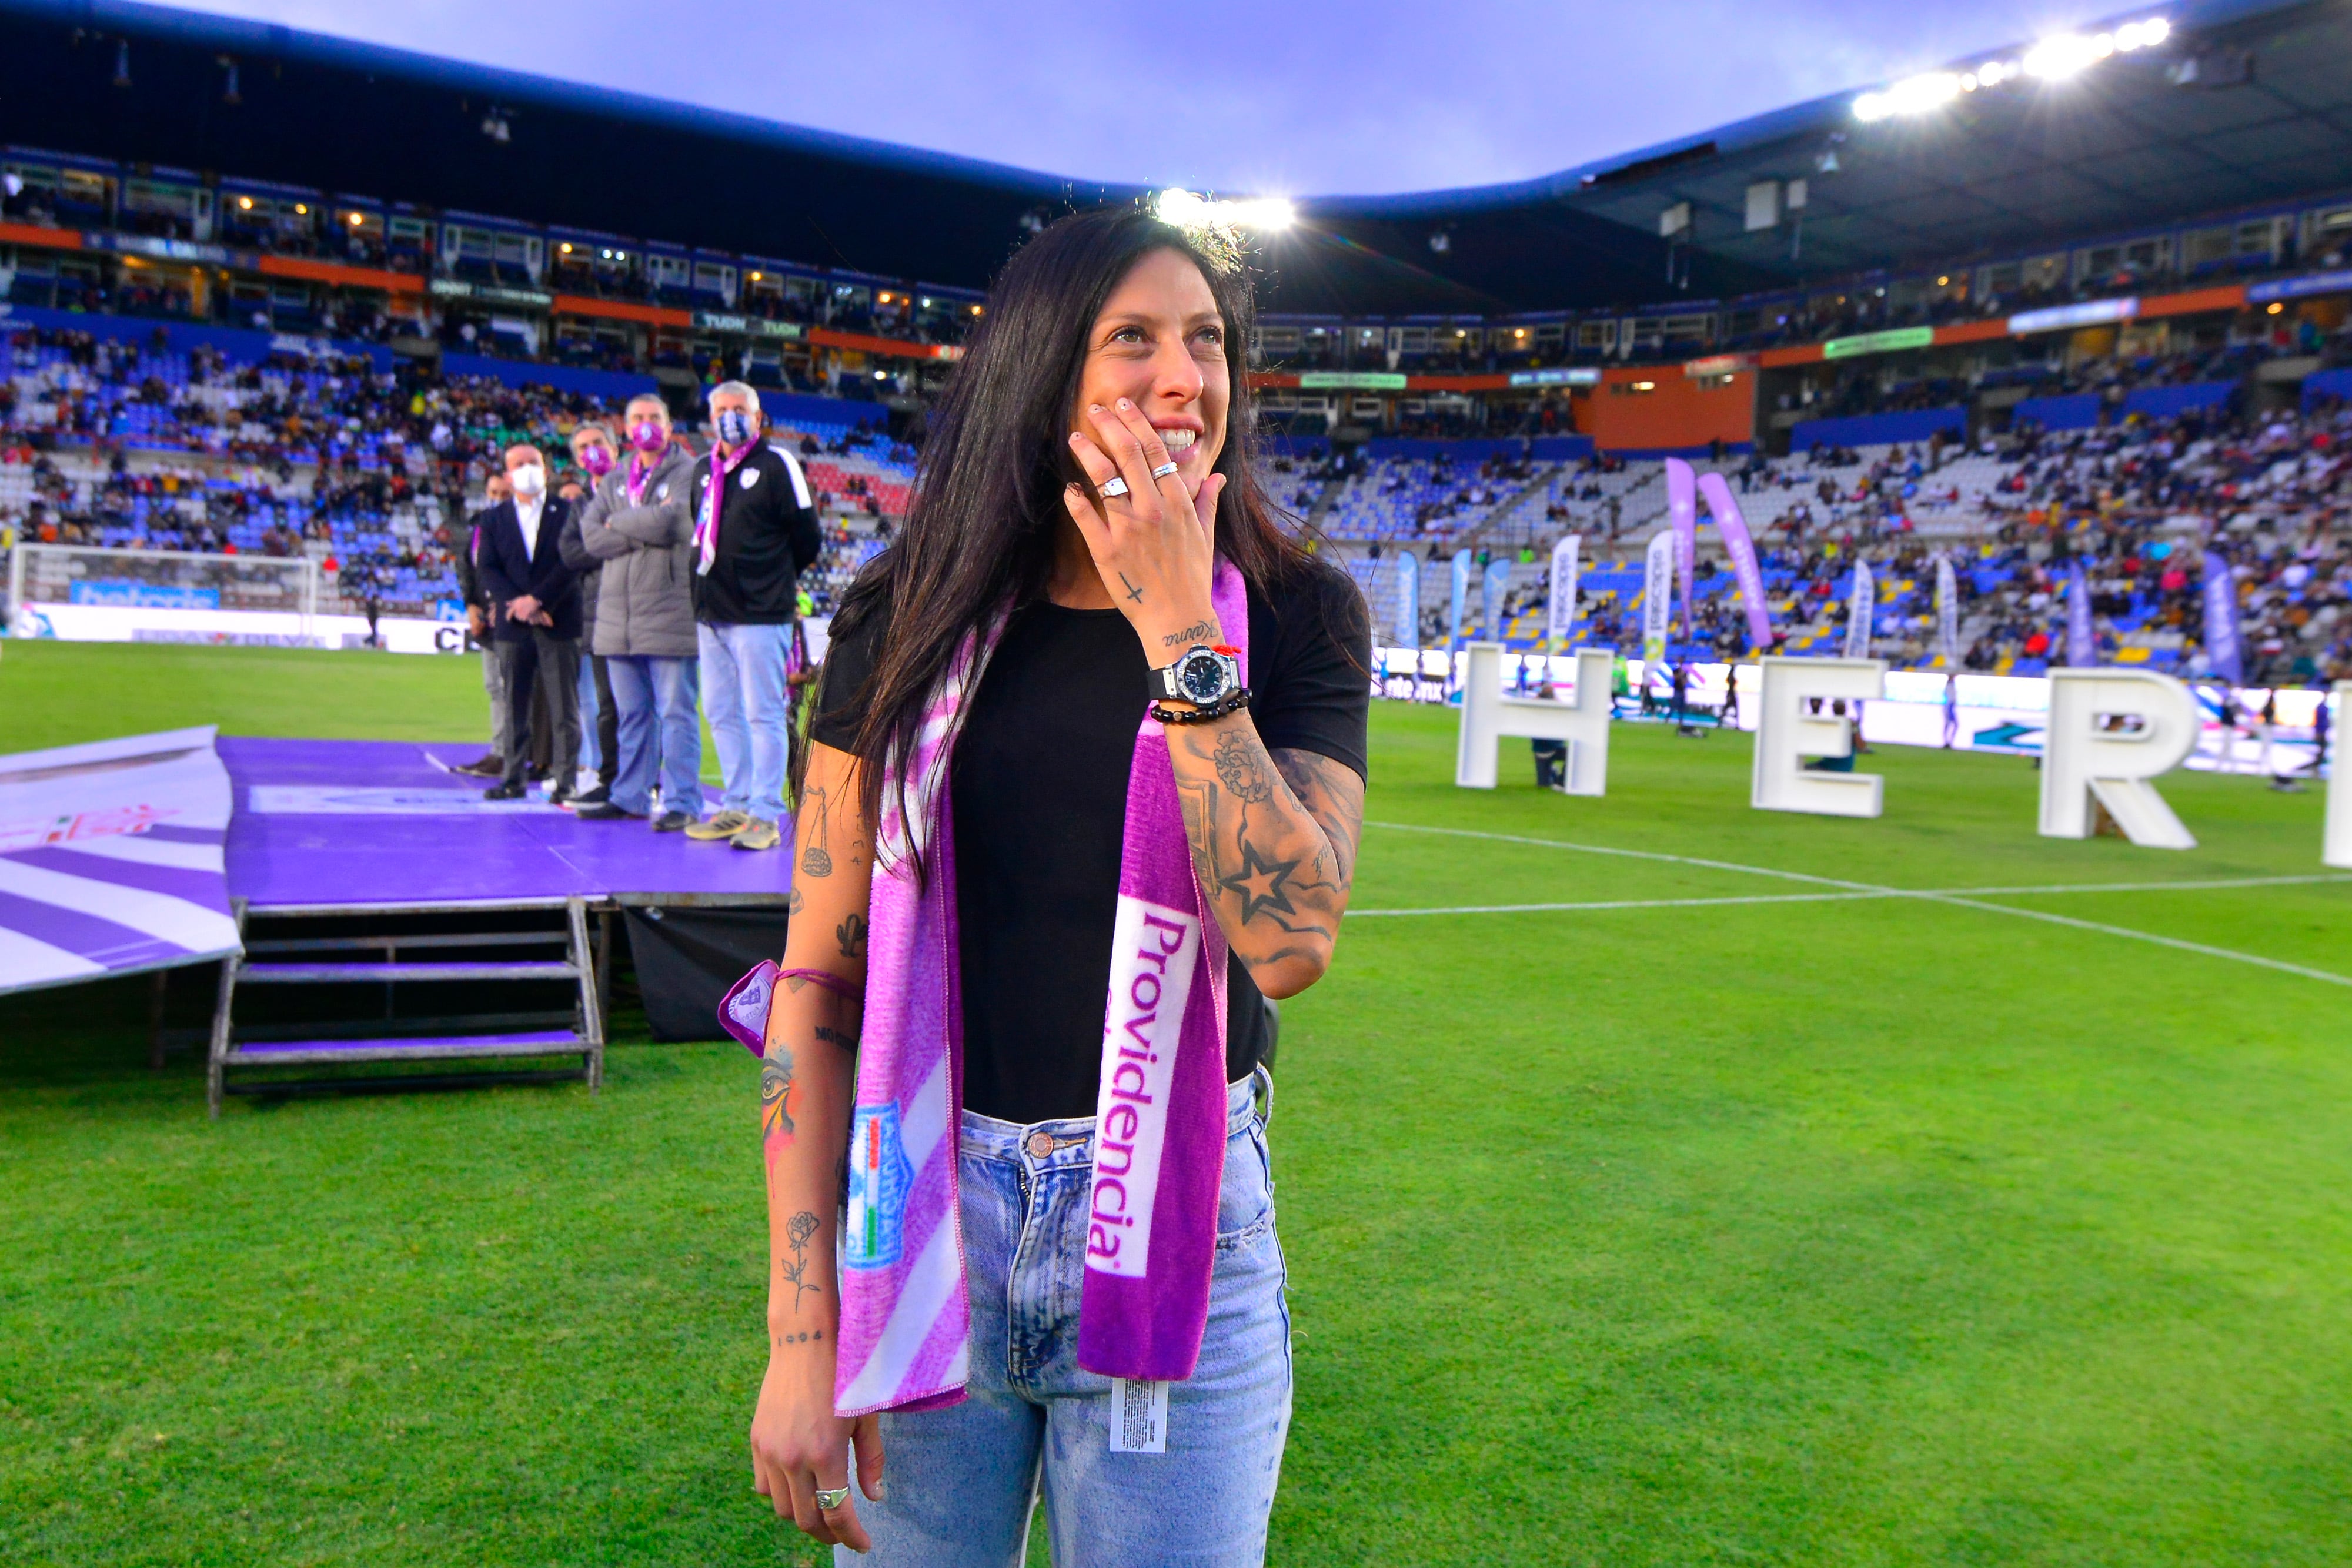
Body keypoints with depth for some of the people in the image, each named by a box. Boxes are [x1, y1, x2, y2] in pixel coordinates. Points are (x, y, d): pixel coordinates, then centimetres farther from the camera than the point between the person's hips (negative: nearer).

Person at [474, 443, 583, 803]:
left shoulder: (567, 513, 4)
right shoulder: (495, 519, 13)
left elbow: (571, 564, -6)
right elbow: (489, 571, 4)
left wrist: (536, 599, -14)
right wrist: (517, 604, -12)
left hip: (559, 622, -3)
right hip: (514, 625, 3)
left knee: (564, 707, -2)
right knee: (515, 705, 5)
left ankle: (565, 781, 0)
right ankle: (513, 779, 10)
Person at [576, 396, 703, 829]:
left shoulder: (687, 474, 0)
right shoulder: (613, 482, 18)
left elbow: (670, 520, -17)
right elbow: (591, 535, 4)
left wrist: (619, 523, -1)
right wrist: (646, 528, -8)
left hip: (669, 615, -6)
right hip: (620, 617, 6)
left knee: (675, 713, -6)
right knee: (632, 715, 12)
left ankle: (682, 803, -4)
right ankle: (630, 797, 19)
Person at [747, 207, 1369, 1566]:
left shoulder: (1294, 614, -5)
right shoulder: (914, 619, -3)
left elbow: (1291, 943, -19)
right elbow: (819, 978, -4)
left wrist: (1183, 634, -21)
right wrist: (799, 1331, -7)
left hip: (1178, 1239, 0)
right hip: (924, 1211, 1)